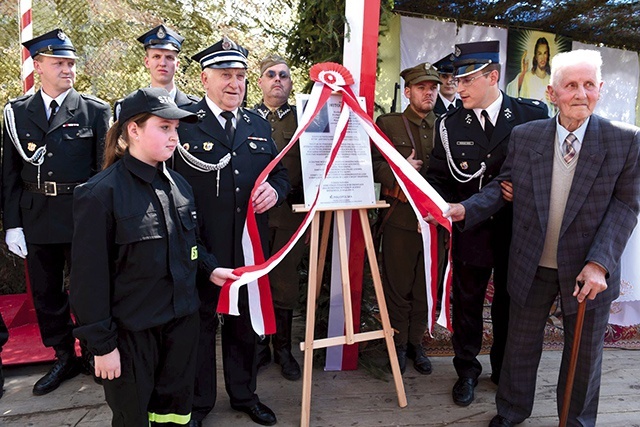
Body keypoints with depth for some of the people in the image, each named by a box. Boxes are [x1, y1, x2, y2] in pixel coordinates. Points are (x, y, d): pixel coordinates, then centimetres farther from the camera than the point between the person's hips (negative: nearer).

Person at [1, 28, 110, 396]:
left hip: (83, 219, -3)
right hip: (35, 220, 3)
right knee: (46, 294, 14)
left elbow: (106, 169, -3)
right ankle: (65, 358, 32)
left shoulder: (95, 111, -2)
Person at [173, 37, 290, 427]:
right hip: (200, 246, -4)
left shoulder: (259, 125, 11)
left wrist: (275, 190, -7)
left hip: (249, 245, 5)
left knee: (245, 322, 18)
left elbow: (281, 173, 16)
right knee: (200, 323, 12)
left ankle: (244, 394, 39)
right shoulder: (182, 122, -5)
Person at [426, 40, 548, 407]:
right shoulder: (450, 125, -2)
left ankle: (505, 370, 38)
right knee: (467, 302, 12)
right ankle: (467, 371, 32)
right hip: (470, 229, 1)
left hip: (517, 232, 0)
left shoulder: (533, 114, -5)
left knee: (509, 303, 16)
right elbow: (439, 177, 2)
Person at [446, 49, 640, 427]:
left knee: (584, 353, 17)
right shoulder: (524, 136, -3)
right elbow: (502, 186, 2)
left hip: (588, 270, -1)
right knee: (521, 343, 18)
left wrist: (599, 264, -19)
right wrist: (465, 209, -17)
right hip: (532, 267, 1)